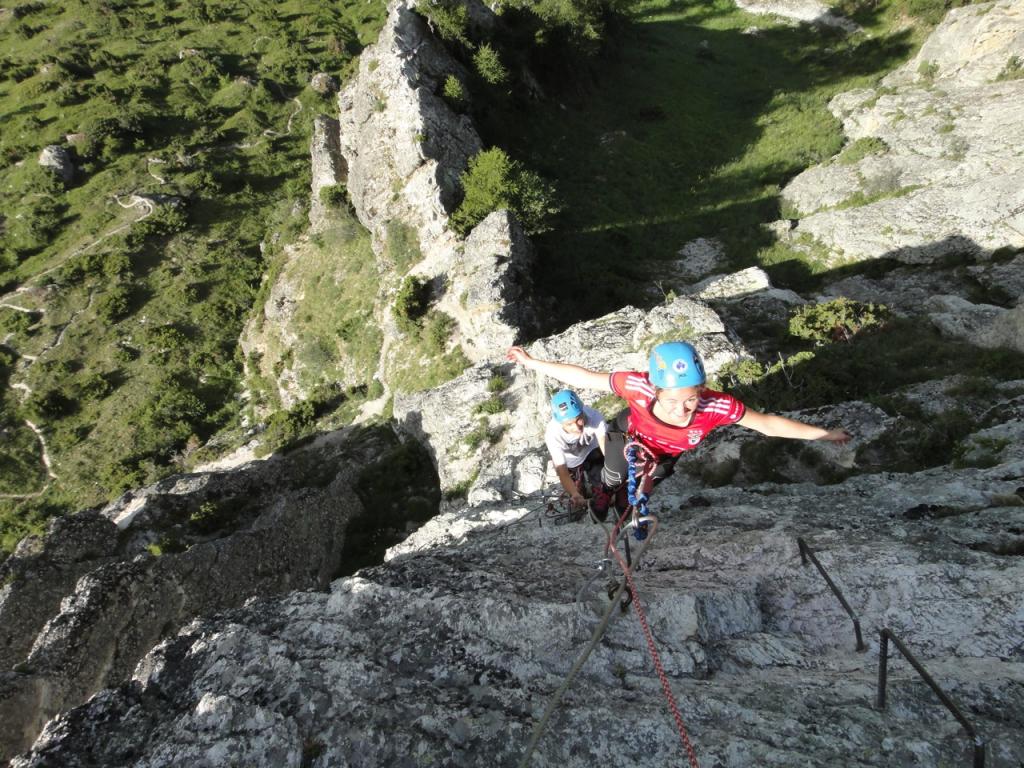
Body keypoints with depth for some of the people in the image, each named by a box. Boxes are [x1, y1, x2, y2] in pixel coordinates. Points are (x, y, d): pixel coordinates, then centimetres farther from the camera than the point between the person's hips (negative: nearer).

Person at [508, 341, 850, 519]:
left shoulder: (718, 406, -44)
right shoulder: (637, 386, -46)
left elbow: (767, 423, -28)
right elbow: (586, 377, -33)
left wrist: (824, 433, -18)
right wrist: (533, 363, -27)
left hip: (664, 455, 1)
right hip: (627, 436, -1)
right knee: (613, 478, 31)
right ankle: (605, 492, 68)